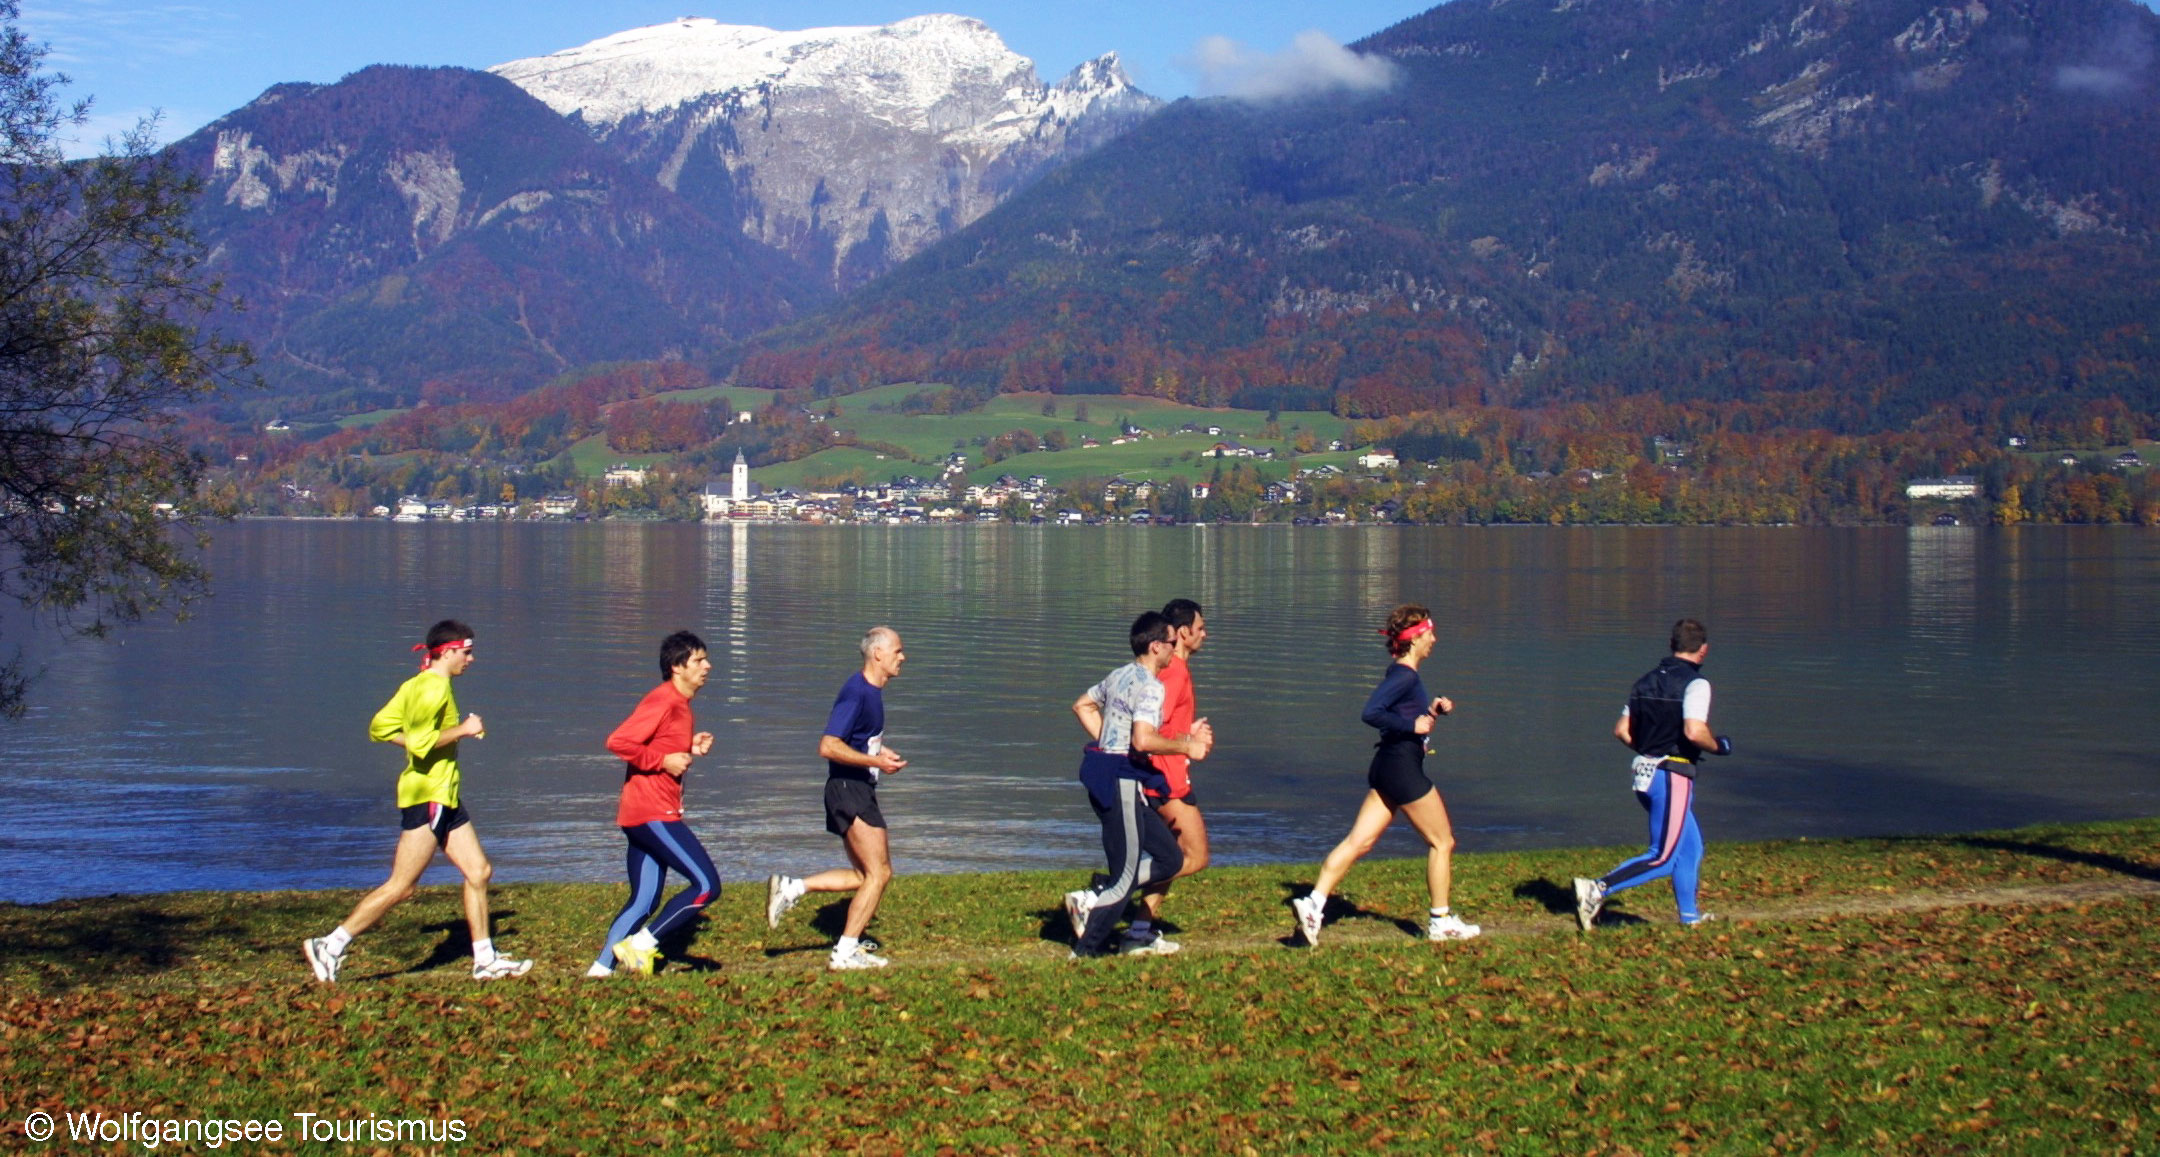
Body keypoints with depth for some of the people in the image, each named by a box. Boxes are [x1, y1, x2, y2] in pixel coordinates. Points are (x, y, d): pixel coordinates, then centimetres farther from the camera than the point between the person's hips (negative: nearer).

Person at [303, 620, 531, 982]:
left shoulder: (416, 686, 14)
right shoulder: (435, 687, -15)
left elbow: (380, 727, 14)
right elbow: (421, 741, -24)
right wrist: (463, 730, -14)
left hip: (444, 798, 11)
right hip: (428, 797, -11)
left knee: (479, 872, 11)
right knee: (400, 887, -9)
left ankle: (485, 960, 16)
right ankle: (330, 947, -5)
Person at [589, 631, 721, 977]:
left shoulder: (679, 704, 18)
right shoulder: (662, 701, -13)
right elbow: (617, 742, -21)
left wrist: (690, 748, 10)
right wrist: (664, 761, -17)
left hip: (647, 816, 10)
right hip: (653, 814, -10)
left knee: (642, 902, 11)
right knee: (706, 884, -11)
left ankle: (602, 967, 10)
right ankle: (641, 944, -7)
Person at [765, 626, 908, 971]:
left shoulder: (873, 692, 14)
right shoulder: (856, 693, -17)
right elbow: (828, 746, -24)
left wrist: (880, 752, 13)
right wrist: (876, 761, -22)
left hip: (859, 792, 10)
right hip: (849, 790, -10)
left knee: (864, 875, 13)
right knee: (879, 873, -6)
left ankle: (791, 888, 12)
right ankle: (846, 952, -1)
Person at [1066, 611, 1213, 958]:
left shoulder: (1118, 676, 13)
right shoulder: (1151, 686, -14)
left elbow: (1082, 705, 28)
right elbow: (1143, 740, -27)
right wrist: (1186, 747, -14)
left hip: (1106, 781, 10)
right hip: (1122, 782, -10)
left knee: (1169, 858, 13)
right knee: (1127, 875, 0)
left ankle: (1093, 903, 9)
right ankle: (1088, 949, 6)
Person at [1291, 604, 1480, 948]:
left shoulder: (1401, 674, 13)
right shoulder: (1405, 676, -16)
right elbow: (1372, 713, -27)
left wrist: (1432, 709, 10)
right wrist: (1413, 726, -23)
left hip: (1387, 766, 9)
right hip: (1403, 768, -9)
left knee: (1359, 841, 3)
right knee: (1442, 842, 6)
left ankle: (1313, 903, -6)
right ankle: (1441, 922, 14)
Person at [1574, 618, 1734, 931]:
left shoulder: (1646, 681, 11)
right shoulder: (1695, 683, -11)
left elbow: (1621, 731, 10)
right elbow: (1694, 732, -24)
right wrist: (1719, 745, -5)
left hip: (1644, 774, 8)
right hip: (1672, 778, -8)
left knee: (1691, 847, 23)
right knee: (1662, 859, -2)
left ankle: (1690, 915, 30)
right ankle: (1597, 890, -13)